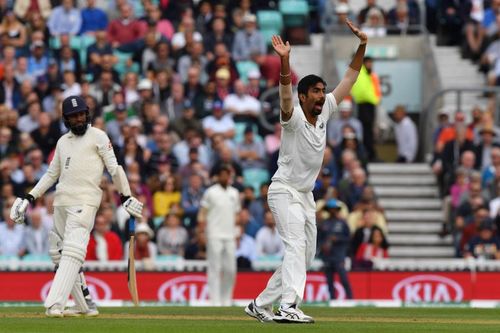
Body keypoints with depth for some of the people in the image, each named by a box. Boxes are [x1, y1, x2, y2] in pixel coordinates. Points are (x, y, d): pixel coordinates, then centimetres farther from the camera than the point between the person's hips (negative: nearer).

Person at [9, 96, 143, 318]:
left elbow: (114, 168, 1)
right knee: (59, 254, 5)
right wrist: (30, 198, 17)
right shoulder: (63, 141, 20)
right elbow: (52, 174, 24)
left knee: (73, 251, -19)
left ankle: (54, 305, -29)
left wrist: (126, 197, -4)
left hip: (84, 201, -7)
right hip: (61, 202, 7)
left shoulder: (98, 137, 3)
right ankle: (84, 305, 10)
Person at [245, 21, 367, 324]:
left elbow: (349, 80, 6)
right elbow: (285, 94, -37)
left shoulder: (325, 112, 3)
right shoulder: (294, 117, -16)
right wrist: (285, 61, -53)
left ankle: (261, 304, 18)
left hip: (306, 195, 8)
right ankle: (288, 308, -38)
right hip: (284, 191, -8)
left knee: (306, 256, 10)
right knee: (296, 245, -25)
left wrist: (362, 46, -3)